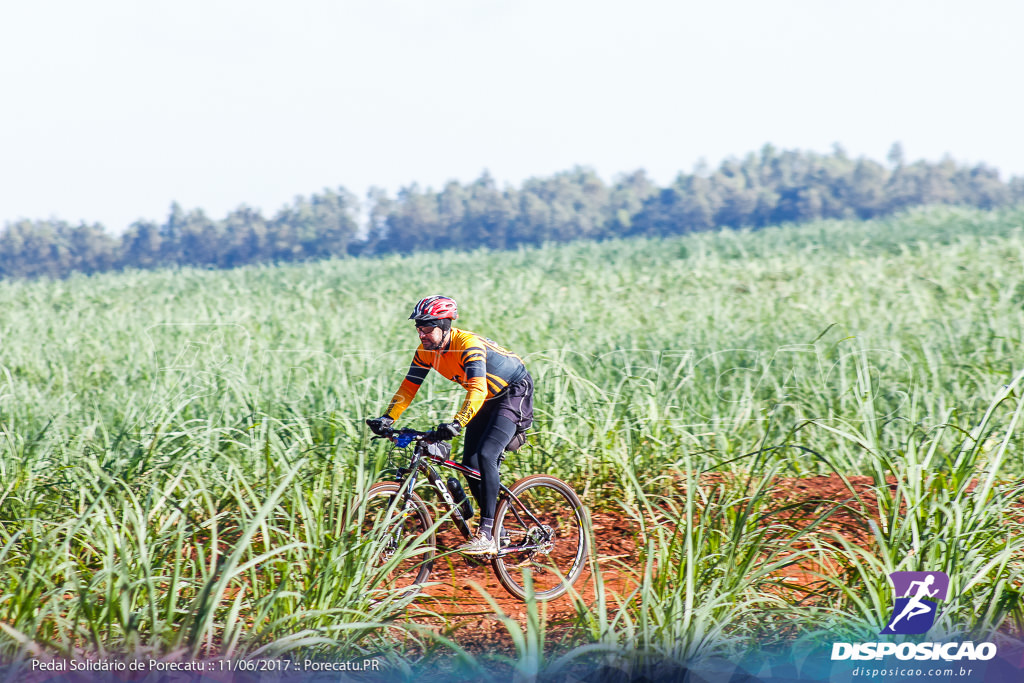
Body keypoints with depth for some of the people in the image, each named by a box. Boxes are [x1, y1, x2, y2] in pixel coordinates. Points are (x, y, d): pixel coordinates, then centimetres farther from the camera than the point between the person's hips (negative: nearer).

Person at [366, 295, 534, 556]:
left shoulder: (468, 344, -32)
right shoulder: (425, 352, -9)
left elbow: (478, 390, -43)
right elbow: (408, 388, -5)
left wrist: (457, 423, -56)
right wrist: (388, 417, -20)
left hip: (514, 393, -8)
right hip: (487, 400, 8)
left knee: (485, 455, -23)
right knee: (470, 463, 0)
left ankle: (486, 536, -24)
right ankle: (494, 527, 15)